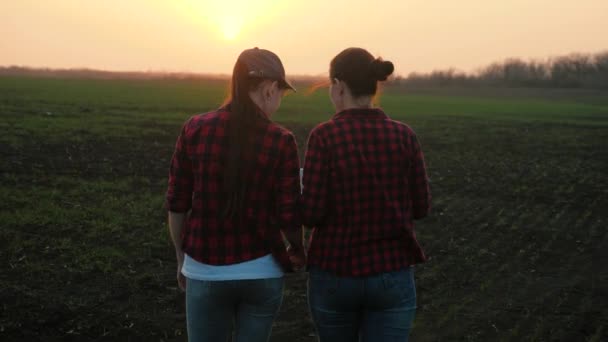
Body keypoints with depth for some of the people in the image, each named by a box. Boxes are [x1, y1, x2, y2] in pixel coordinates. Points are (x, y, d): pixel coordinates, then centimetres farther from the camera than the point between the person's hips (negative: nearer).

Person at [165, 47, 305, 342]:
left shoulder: (194, 130, -6)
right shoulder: (280, 141, -11)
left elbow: (177, 204, -1)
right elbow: (288, 217, -8)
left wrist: (182, 259, 13)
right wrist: (298, 252, 14)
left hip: (205, 271, 1)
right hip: (261, 272, -1)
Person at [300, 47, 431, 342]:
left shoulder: (324, 136, -12)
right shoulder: (404, 136, -4)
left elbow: (311, 213, -13)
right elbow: (420, 207, 2)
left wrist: (301, 196, 9)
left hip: (334, 274, -1)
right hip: (392, 276, 1)